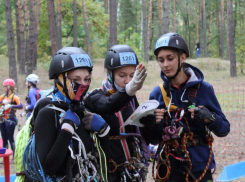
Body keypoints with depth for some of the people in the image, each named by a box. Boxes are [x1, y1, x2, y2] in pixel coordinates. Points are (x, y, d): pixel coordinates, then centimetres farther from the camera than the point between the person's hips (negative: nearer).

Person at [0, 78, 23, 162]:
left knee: (10, 138, -5)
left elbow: (21, 106, -23)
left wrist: (10, 106, -32)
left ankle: (14, 157, 0)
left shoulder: (14, 97, -8)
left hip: (10, 120, -6)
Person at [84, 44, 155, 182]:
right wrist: (129, 90, -53)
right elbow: (107, 106, -34)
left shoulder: (131, 98, 7)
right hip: (108, 171, -5)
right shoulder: (96, 97, -10)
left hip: (132, 169, 5)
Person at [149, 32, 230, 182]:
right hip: (170, 168, 1)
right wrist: (154, 124, -16)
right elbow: (154, 140, 4)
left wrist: (209, 118, -21)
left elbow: (224, 129, -2)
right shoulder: (157, 93, 0)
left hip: (200, 168, -1)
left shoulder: (203, 89, -5)